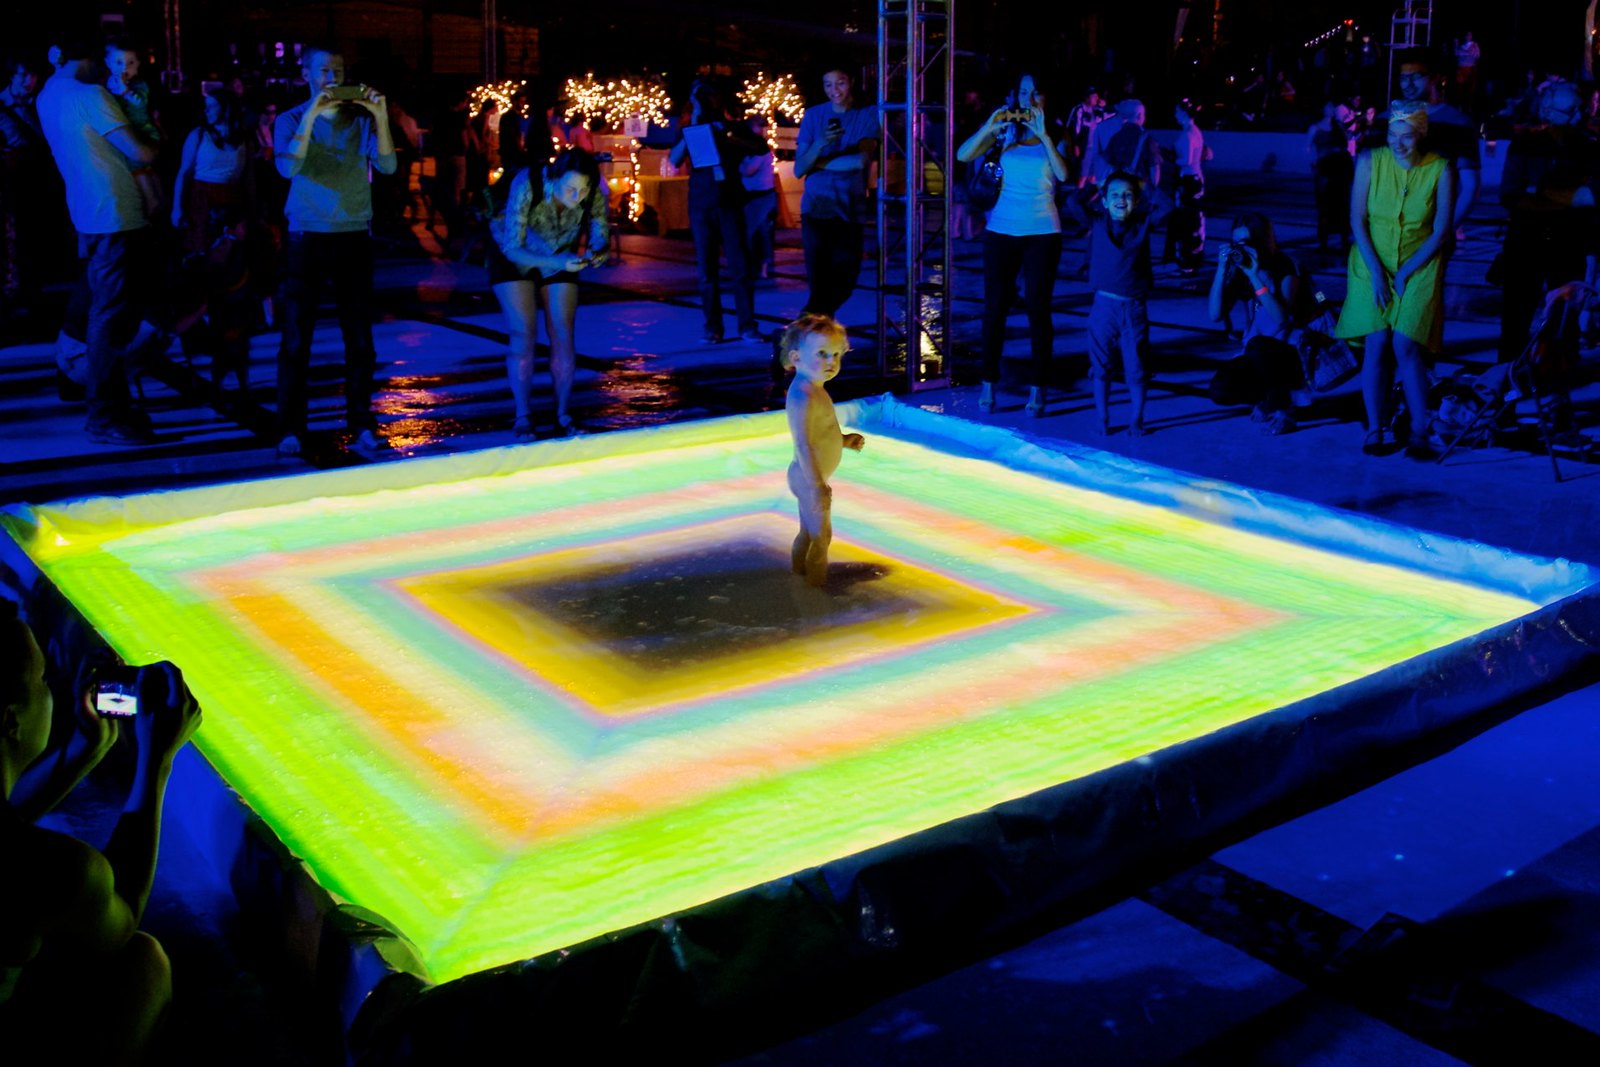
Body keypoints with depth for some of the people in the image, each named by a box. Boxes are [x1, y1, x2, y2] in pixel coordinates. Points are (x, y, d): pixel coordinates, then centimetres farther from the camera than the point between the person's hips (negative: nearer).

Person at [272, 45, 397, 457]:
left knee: (360, 338, 4)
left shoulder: (361, 119, 5)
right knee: (296, 340, -1)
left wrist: (380, 117, -21)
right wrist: (311, 115, -23)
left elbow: (387, 166, -10)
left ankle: (362, 423, 12)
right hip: (306, 239, -1)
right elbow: (288, 167, -18)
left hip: (354, 237, 2)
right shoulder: (291, 120, 2)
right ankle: (290, 429, 4)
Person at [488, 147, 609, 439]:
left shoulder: (595, 195, -28)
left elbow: (600, 238, -14)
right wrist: (558, 262, -47)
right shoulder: (526, 186, -37)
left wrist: (596, 254, -39)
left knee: (563, 336, -2)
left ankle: (563, 415, 9)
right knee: (524, 335, -10)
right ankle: (523, 417, -1)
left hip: (561, 257, 3)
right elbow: (512, 247, -33)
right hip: (513, 255, -3)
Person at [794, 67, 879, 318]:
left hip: (851, 211, 1)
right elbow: (798, 170, -4)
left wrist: (818, 162, -7)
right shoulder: (813, 115, 3)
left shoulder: (868, 114, 2)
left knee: (844, 283, 8)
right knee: (819, 284, -9)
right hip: (816, 209, -1)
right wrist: (820, 144, -22)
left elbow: (861, 160, -12)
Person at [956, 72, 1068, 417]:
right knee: (994, 306, 2)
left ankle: (1037, 389, 5)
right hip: (1002, 229, 2)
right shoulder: (1006, 130, 5)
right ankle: (989, 384, 10)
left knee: (1038, 308, -1)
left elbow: (1064, 174, -17)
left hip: (1042, 232, -2)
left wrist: (1043, 134, -23)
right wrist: (988, 128, -19)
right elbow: (963, 156, -6)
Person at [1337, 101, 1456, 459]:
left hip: (1419, 266, -1)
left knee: (1405, 344, -15)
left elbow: (1441, 232, -6)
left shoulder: (1440, 169, -8)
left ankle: (1419, 432, -8)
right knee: (1376, 343, -11)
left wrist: (1405, 273, -11)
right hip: (1373, 263, 1)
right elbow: (1357, 220, -4)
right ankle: (1376, 428, -4)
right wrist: (1376, 271, -10)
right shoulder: (1370, 161, -6)